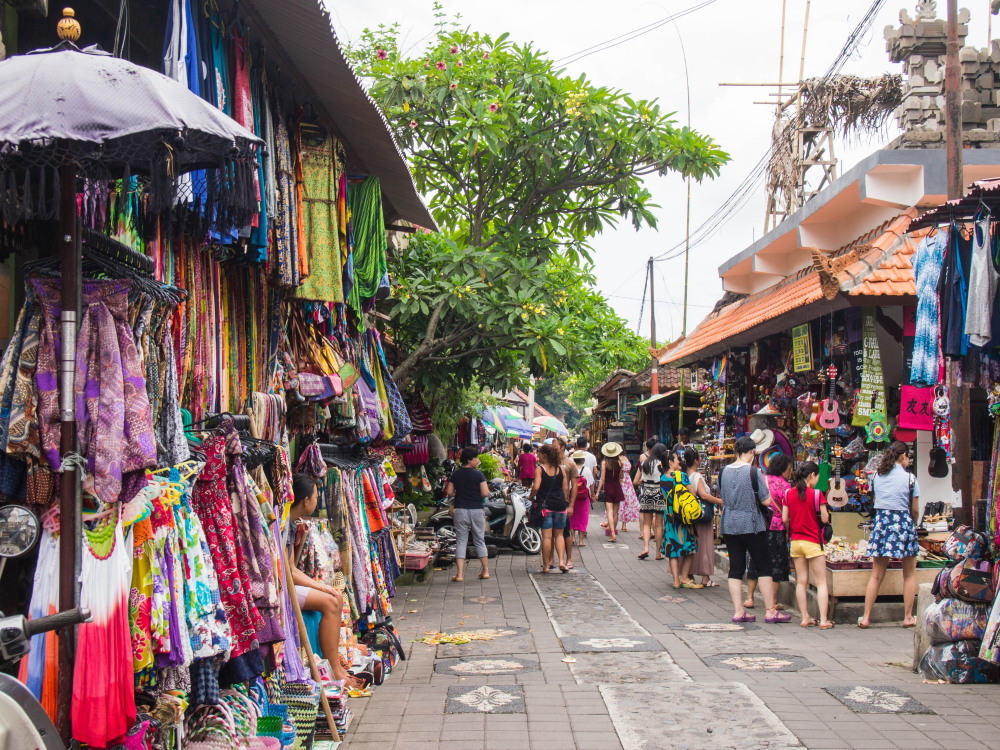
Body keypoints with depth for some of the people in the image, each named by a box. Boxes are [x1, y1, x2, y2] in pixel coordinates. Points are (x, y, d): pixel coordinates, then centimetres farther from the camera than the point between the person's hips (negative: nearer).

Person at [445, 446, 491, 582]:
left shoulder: (455, 474, 2)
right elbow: (485, 493, -14)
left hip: (460, 510, 2)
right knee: (479, 541, 12)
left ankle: (460, 574, -3)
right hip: (476, 510, -2)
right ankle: (486, 570, 19)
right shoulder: (478, 474, -9)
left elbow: (449, 492, 2)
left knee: (461, 541, 4)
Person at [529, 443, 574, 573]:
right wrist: (565, 502, 15)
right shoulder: (561, 469, 5)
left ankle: (546, 566, 5)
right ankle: (562, 561, 1)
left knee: (546, 536, 1)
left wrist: (531, 497, 0)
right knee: (559, 534, 14)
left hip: (545, 505, -3)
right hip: (560, 505, 3)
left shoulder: (539, 469, -6)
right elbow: (566, 488, 5)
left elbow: (536, 487, -17)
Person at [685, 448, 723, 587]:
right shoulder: (697, 477, -16)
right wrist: (721, 501, -19)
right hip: (702, 516, -7)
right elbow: (704, 495, -27)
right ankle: (705, 578, 4)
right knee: (704, 545, 1)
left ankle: (689, 575, 17)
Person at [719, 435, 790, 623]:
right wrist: (765, 483, 5)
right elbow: (766, 501, -11)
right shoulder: (754, 471, -12)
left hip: (729, 525, 5)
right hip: (752, 525, -5)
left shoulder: (724, 471, 4)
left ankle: (738, 611, 7)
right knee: (764, 566, 5)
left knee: (736, 568, 7)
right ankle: (770, 611, 7)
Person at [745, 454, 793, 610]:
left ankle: (749, 598, 14)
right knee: (776, 563, 4)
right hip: (776, 529, -5)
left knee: (755, 562, 13)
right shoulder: (784, 486, -9)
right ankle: (773, 601, 7)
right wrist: (788, 532, -4)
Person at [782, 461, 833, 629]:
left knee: (801, 581, 9)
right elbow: (825, 519, -10)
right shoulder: (816, 494, -12)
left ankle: (805, 618, 10)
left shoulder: (789, 494, 2)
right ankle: (824, 620, -3)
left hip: (795, 541, 5)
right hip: (813, 541, -5)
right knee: (821, 582, 1)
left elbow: (785, 519, 4)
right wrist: (826, 512, 11)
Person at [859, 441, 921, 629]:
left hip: (880, 522, 4)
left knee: (876, 574, 9)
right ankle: (908, 617, 13)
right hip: (903, 523, -3)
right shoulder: (910, 478, -5)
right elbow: (914, 510, -1)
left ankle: (866, 617, 6)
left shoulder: (876, 476, 6)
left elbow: (877, 501, 9)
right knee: (910, 574, 12)